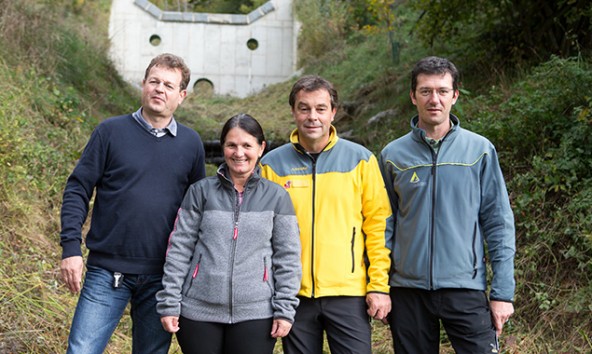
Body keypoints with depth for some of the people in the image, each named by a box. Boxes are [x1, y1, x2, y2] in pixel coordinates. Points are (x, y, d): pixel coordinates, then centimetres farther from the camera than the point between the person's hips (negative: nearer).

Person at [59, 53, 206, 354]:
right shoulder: (111, 131, -1)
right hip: (107, 272, -2)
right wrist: (71, 247, -11)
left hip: (162, 278, 2)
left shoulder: (191, 143, 6)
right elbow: (78, 189, -2)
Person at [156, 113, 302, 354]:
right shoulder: (201, 191, 3)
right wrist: (169, 303, 0)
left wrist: (285, 310, -2)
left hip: (255, 314, 0)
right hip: (198, 311, 0)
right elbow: (179, 249, 3)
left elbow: (287, 258, 3)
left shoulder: (277, 197, 4)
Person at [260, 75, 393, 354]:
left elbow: (378, 224, 1)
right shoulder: (272, 164, 2)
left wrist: (379, 285, -4)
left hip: (349, 293, -1)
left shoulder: (360, 159, 1)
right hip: (293, 295, 1)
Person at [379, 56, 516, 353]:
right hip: (408, 290, 2)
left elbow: (499, 223, 1)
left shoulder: (480, 150, 1)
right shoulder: (393, 155, 4)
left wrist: (503, 292, -4)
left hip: (466, 287, -1)